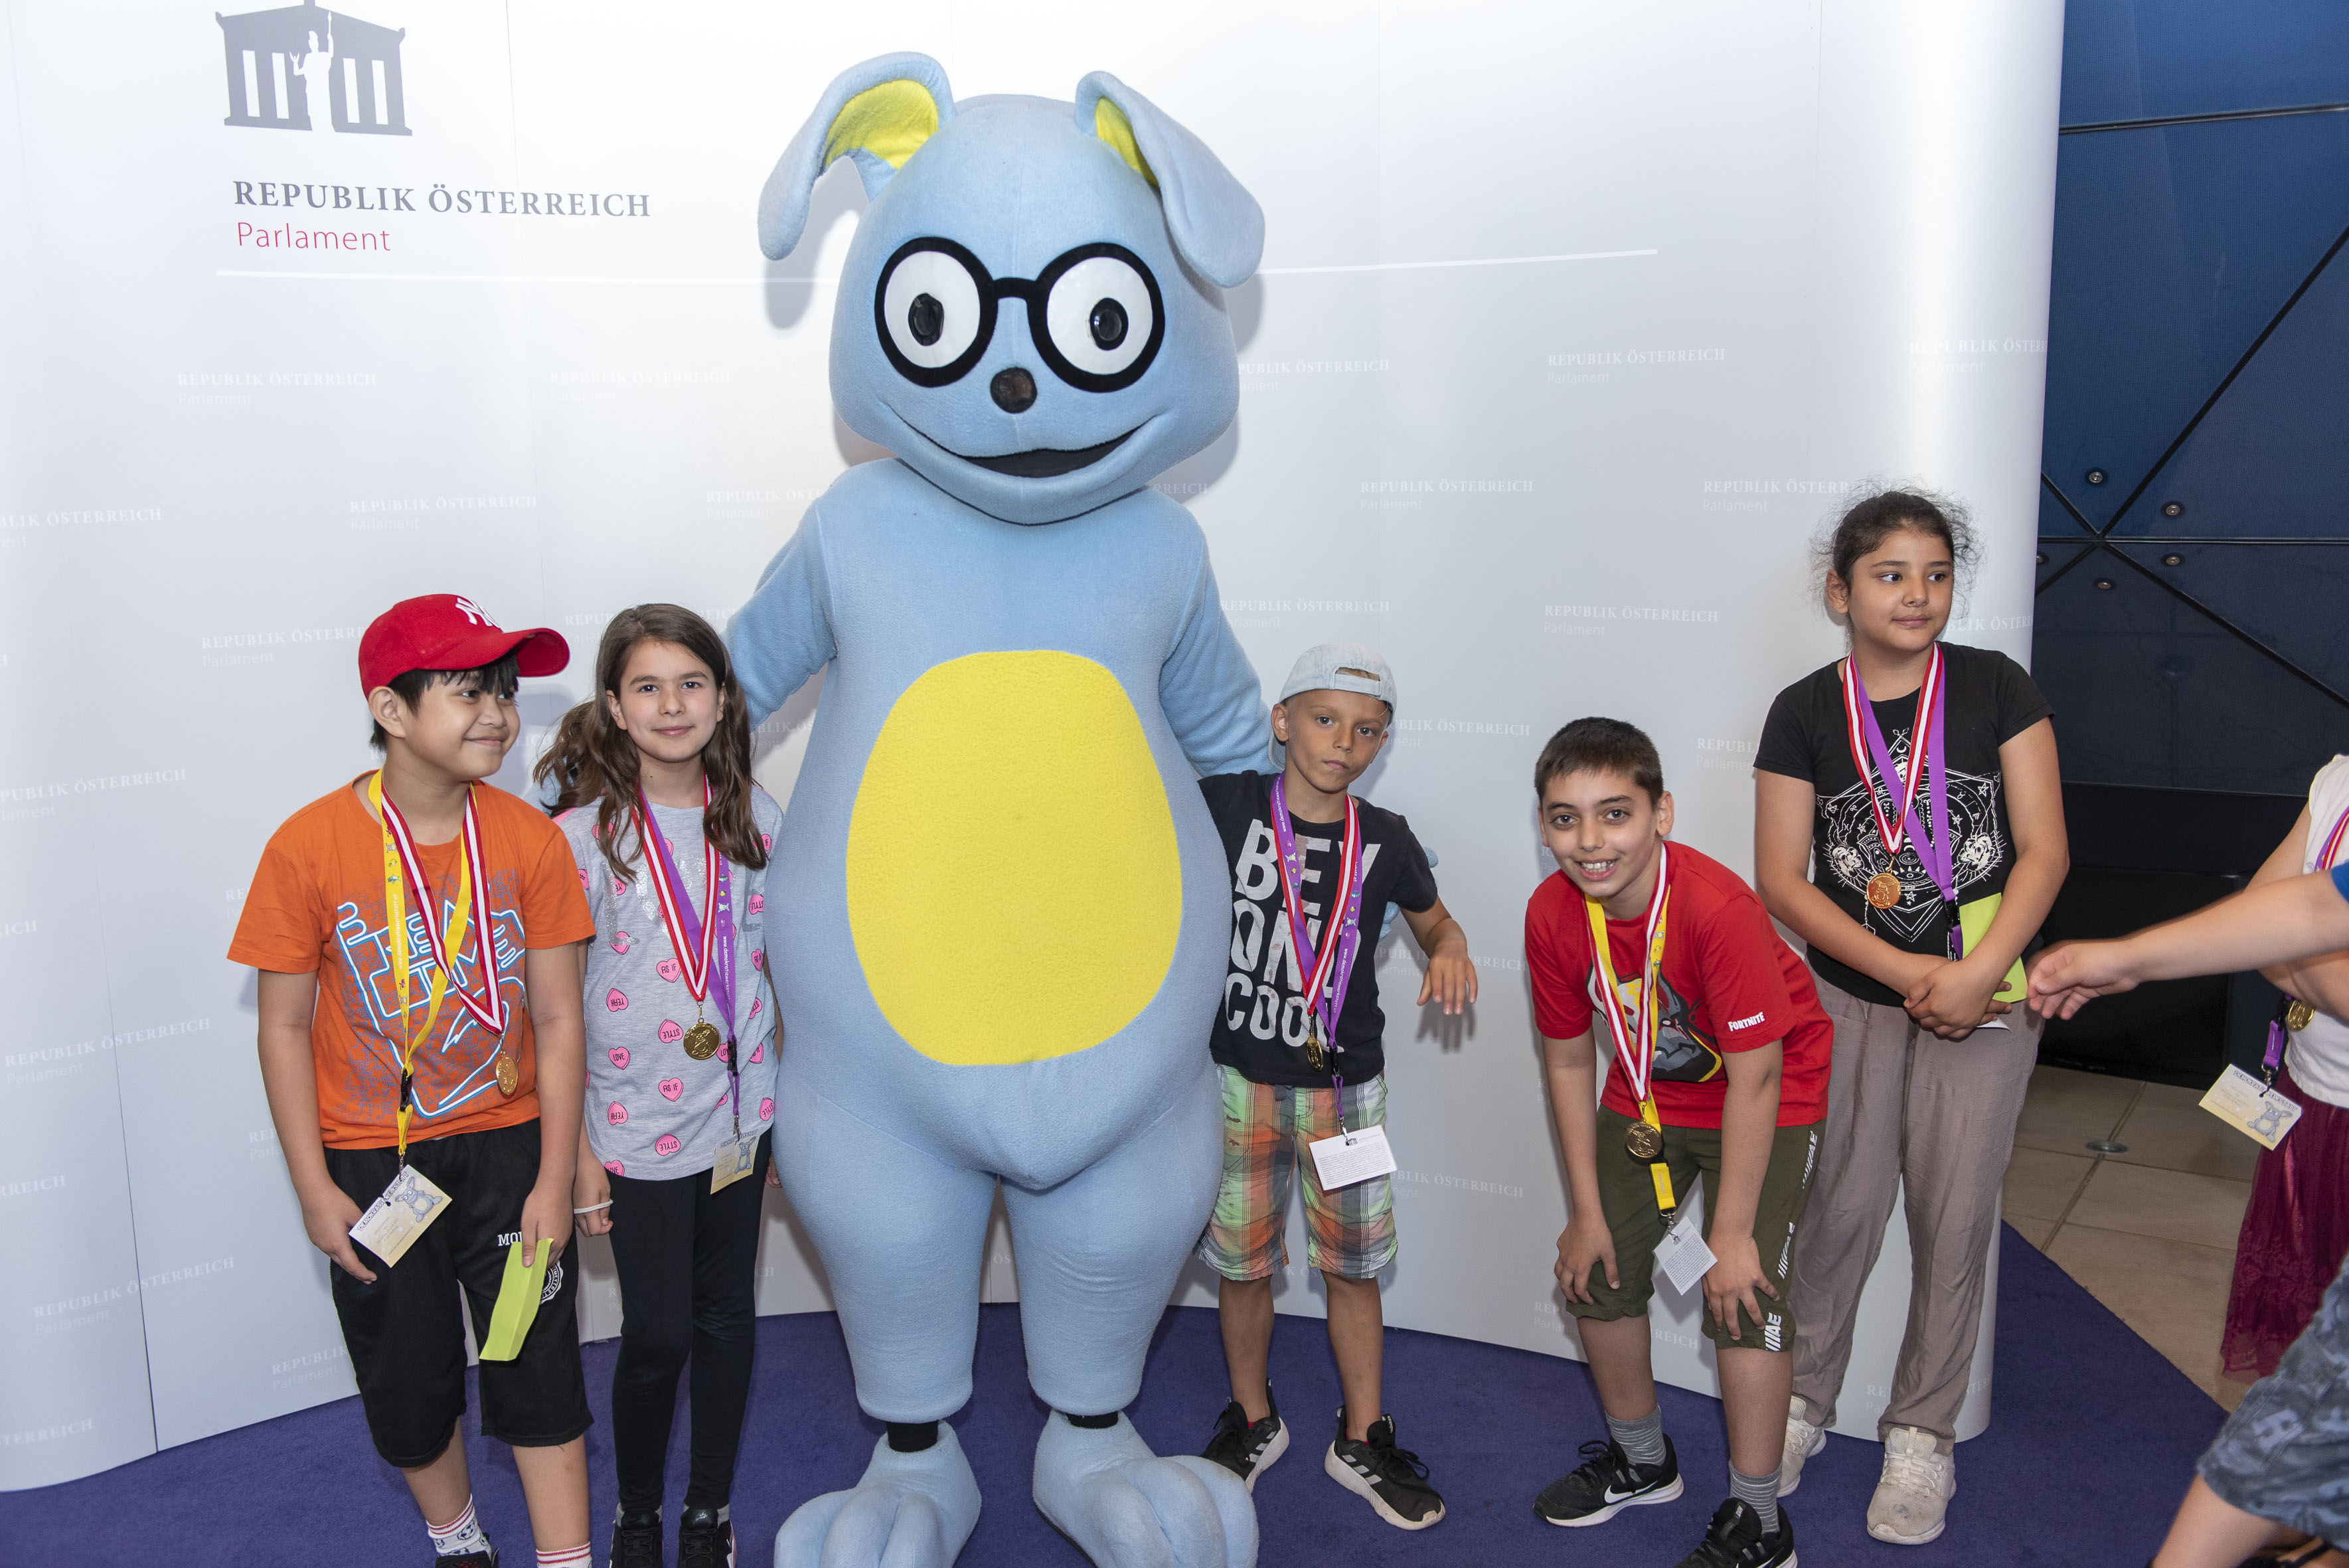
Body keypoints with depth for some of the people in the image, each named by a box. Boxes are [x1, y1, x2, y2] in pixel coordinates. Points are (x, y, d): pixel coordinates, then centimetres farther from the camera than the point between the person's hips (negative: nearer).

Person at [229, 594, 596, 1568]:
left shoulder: (529, 837, -11)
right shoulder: (309, 846, -14)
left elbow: (557, 1018, -6)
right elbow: (284, 1026, -6)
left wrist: (555, 1180, -7)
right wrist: (314, 1190, -6)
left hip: (508, 1149, 0)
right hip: (372, 1165, 0)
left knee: (539, 1378, 6)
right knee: (409, 1386, 16)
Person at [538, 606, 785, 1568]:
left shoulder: (756, 820, 0)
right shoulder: (583, 834, -11)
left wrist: (799, 1107, 8)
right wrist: (574, 1147, -8)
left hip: (740, 1116, 3)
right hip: (637, 1128, -3)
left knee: (727, 1316, 14)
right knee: (657, 1334, 6)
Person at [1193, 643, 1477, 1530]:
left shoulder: (1384, 841, -3)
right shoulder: (1223, 807, -9)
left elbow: (1432, 920, 13)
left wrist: (1449, 949, -9)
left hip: (1344, 1085, 1)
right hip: (1239, 1075, -1)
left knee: (1352, 1267, 9)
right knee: (1242, 1263, 10)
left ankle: (1362, 1440, 28)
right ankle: (1252, 1421, 34)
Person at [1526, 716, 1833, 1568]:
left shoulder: (1719, 908, -35)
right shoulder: (1552, 914, -19)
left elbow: (1755, 1080, -28)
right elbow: (1568, 1061, -6)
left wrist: (1732, 1235, -22)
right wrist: (1588, 1212, -2)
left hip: (1766, 1101, -5)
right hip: (1646, 1096, 6)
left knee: (1743, 1293, -13)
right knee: (1598, 1272, 9)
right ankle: (1642, 1461, 35)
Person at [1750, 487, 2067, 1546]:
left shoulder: (1996, 688, -3)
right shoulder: (1805, 713, -4)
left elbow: (2043, 850, -6)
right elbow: (1781, 880, -6)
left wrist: (1979, 975, -17)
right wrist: (1905, 971, -13)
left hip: (1984, 998, 0)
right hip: (1852, 995, 0)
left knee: (1954, 1217, 6)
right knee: (1844, 1203, 5)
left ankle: (1923, 1432, 23)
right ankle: (1803, 1399, 26)